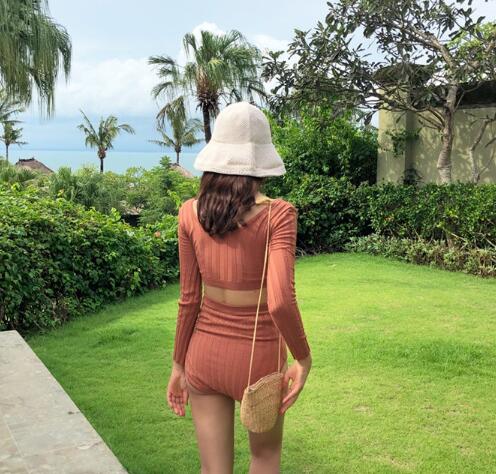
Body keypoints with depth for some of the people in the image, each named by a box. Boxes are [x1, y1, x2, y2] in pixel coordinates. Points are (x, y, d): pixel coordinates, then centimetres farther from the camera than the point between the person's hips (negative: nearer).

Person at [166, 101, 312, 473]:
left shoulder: (191, 212, -6)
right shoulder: (278, 214, -18)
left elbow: (189, 299, -2)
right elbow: (280, 302, -27)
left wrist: (179, 364, 9)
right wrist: (304, 359, -10)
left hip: (205, 352, 3)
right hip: (258, 358, -3)